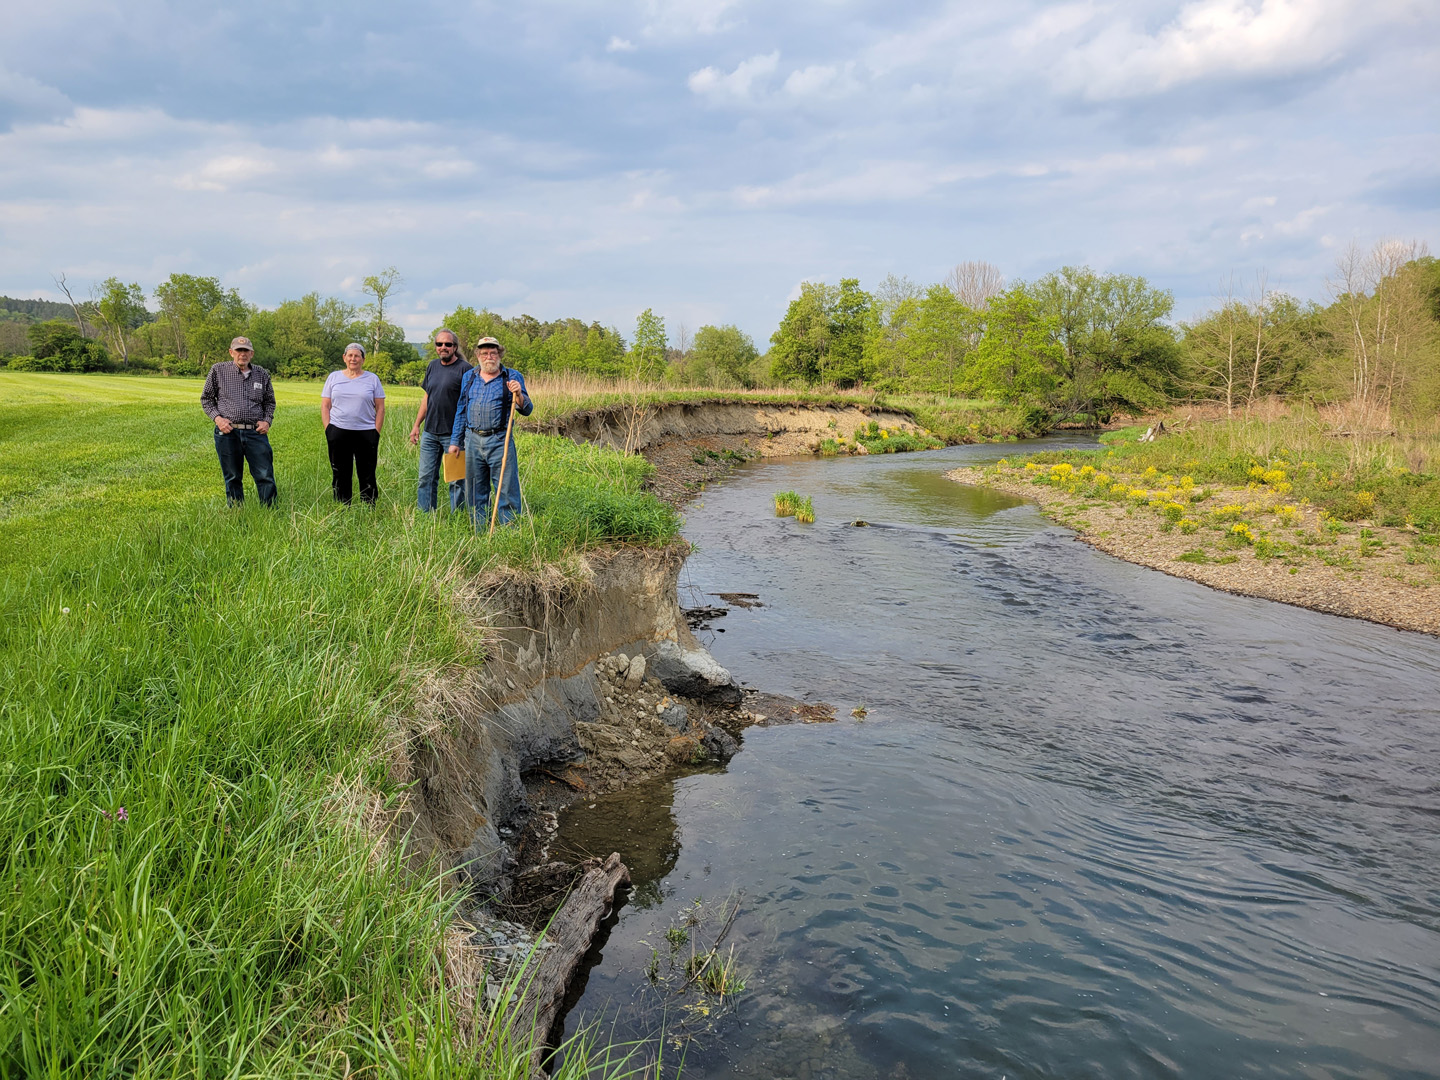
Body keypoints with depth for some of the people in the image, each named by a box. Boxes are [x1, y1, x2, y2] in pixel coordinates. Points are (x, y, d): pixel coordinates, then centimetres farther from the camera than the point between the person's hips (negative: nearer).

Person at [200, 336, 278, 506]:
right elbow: (206, 398, 11)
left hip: (255, 433, 1)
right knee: (232, 478, 7)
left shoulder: (262, 374, 10)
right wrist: (217, 417, -5)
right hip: (227, 433, -1)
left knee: (266, 476, -4)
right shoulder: (218, 371, 5)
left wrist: (267, 421, 3)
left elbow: (269, 401, 21)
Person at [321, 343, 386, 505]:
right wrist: (328, 431, -1)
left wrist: (376, 433, -3)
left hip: (366, 434, -1)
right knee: (340, 476, 5)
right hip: (338, 433, 2)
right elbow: (325, 406, 10)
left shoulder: (372, 379, 7)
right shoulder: (334, 377, 11)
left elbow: (380, 408, 6)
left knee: (367, 476, 0)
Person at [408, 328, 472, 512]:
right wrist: (417, 425, 16)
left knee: (456, 480, 1)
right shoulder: (433, 366, 12)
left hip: (453, 434, -6)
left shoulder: (464, 369, -8)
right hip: (429, 433, 6)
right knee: (426, 478, 10)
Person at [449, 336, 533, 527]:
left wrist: (518, 394, -22)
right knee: (474, 492, 10)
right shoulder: (469, 377, 13)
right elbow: (461, 411, 18)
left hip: (499, 441, -4)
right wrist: (455, 441, 15)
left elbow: (527, 410, -2)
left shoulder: (512, 377, 2)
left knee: (507, 489, -5)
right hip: (472, 440, 4)